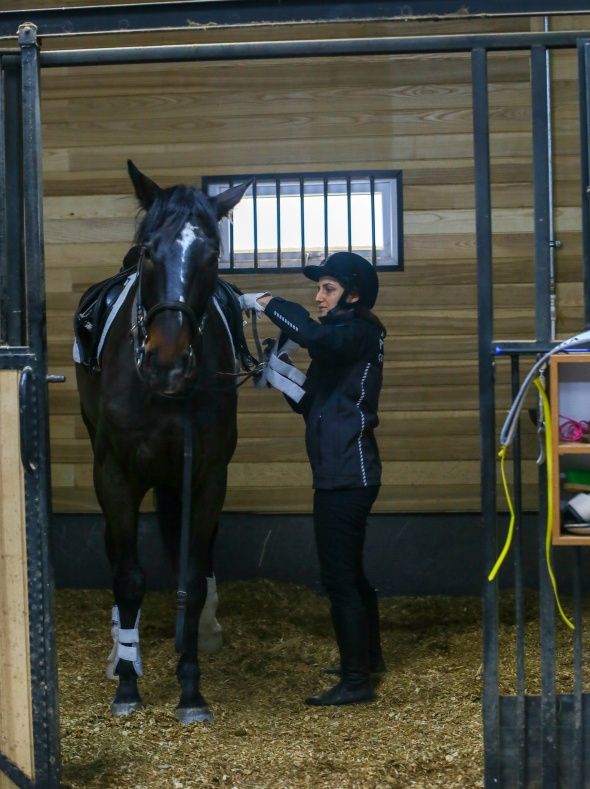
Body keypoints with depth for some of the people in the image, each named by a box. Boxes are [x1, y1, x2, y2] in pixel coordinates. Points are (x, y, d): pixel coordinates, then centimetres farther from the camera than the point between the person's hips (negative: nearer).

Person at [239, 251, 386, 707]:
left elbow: (310, 332, -33)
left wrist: (266, 303, -21)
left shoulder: (360, 332, -11)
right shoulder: (341, 336, 18)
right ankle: (369, 656, 37)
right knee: (350, 572, 22)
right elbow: (312, 403, 19)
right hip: (340, 474, 11)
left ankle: (356, 681, -7)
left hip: (347, 476, -11)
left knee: (339, 576, -10)